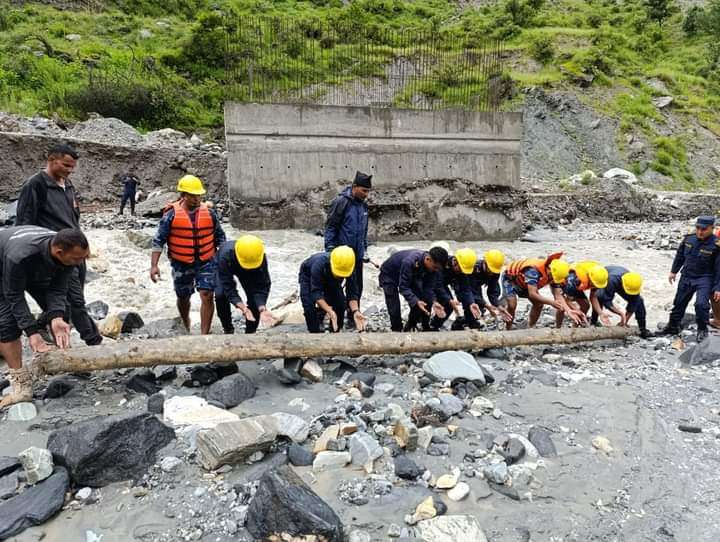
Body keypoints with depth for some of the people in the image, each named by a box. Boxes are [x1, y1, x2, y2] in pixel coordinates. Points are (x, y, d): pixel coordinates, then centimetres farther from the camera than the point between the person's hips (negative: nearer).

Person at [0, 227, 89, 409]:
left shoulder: (68, 254, -30)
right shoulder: (19, 256, -45)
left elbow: (57, 290, -23)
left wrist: (57, 317, -40)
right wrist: (32, 332, -37)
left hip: (36, 272, 5)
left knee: (58, 312, -4)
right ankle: (21, 385, -13)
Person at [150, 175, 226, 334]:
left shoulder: (209, 213, -3)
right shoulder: (171, 215, -10)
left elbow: (220, 237, 9)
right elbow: (158, 241, -7)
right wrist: (154, 266, -12)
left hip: (206, 263, 0)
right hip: (181, 265, 0)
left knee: (207, 296, -11)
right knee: (183, 298, 16)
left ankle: (204, 334, -4)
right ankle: (185, 328, 44)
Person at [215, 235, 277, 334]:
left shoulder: (261, 258, -38)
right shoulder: (225, 255, -44)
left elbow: (262, 286, -34)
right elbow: (228, 287, -41)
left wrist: (262, 309, -49)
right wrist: (243, 308, -53)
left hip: (247, 273, 1)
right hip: (224, 268, -1)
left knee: (254, 296, -16)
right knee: (220, 294, -24)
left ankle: (250, 332, 5)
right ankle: (228, 329, 0)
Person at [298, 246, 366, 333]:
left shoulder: (348, 268, -33)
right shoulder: (319, 264, -45)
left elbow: (352, 292, -27)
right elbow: (316, 292, -45)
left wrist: (355, 311, -44)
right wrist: (330, 311, -57)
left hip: (330, 279, 3)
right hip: (309, 276, -3)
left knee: (341, 303, -12)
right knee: (309, 307, -22)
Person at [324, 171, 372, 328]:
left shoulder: (363, 204, 10)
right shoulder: (341, 202, -13)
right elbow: (330, 226, -12)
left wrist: (364, 249, 18)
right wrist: (330, 250, -15)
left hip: (357, 254, 7)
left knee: (356, 286, 11)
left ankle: (352, 317, 23)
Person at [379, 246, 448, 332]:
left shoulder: (433, 267, -24)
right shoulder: (409, 262, -43)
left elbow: (429, 287, -19)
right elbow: (403, 287, -39)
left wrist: (434, 302, -36)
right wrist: (416, 301, -51)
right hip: (389, 275, -6)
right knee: (395, 310, -14)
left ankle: (410, 328, 18)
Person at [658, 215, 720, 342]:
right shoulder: (688, 238, -5)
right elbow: (680, 256, 11)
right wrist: (673, 271, 14)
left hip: (704, 279, -5)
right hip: (686, 277, 5)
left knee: (701, 304, -21)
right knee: (679, 302, 15)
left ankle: (702, 330, 2)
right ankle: (673, 326, 33)